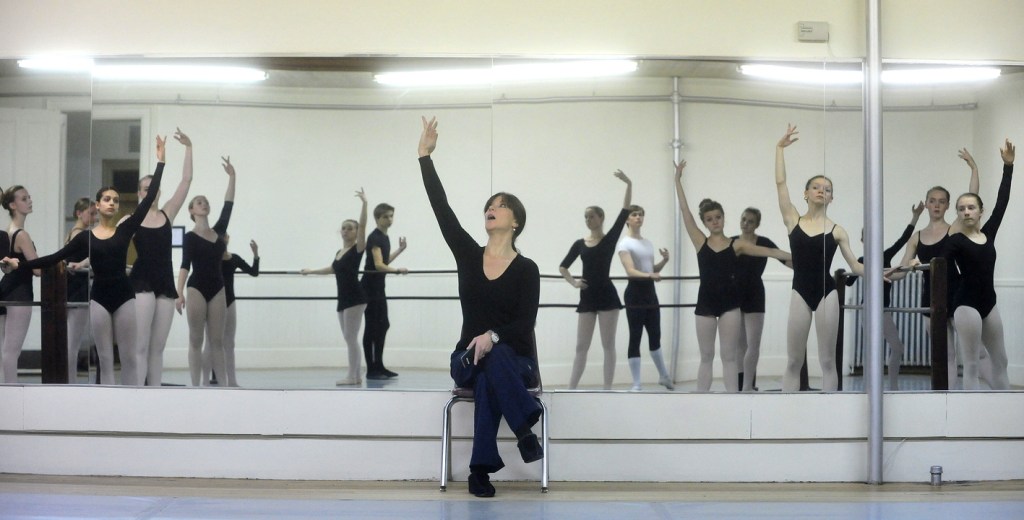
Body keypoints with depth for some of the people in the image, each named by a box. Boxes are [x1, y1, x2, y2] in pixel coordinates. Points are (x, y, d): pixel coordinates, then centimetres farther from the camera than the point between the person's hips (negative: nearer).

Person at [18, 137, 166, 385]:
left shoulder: (125, 229, 3)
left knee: (129, 358, 2)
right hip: (99, 298, 0)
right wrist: (21, 264, 1)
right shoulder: (85, 237, 5)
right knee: (105, 359, 4)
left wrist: (160, 162, -4)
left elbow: (149, 198, -2)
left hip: (124, 296, 0)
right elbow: (56, 257, 6)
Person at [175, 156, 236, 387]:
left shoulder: (219, 231, 10)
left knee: (217, 341, 6)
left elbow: (228, 205, 6)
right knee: (196, 341, 0)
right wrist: (180, 292, -20)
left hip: (217, 289, 4)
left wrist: (232, 176, 2)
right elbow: (185, 265, -10)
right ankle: (195, 387, 2)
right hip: (197, 289, -4)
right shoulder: (190, 237, -3)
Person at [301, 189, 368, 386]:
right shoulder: (339, 252, 17)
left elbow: (363, 224, -18)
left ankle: (352, 376, -6)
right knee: (349, 338, 8)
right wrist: (311, 271, 48)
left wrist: (364, 203, -26)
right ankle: (356, 375, 11)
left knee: (351, 337, -9)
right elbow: (332, 269, 36)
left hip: (355, 297, -8)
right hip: (343, 299, 8)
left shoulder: (358, 248, -5)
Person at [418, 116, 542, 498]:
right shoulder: (468, 254, 4)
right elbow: (441, 208, -3)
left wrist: (494, 336, -33)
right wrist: (425, 156, -5)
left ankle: (481, 469, -33)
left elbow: (525, 322, -13)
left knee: (493, 367, -37)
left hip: (515, 359, -1)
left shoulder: (526, 269, -3)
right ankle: (525, 430, -31)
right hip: (469, 358, 1)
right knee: (488, 367, -36)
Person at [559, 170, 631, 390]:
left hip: (606, 296, -3)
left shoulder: (610, 238, 1)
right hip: (587, 298, 4)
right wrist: (573, 282, 2)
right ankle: (570, 390, 6)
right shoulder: (580, 244, 10)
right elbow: (563, 267, 19)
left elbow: (625, 212, -8)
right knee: (581, 346, 5)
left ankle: (607, 391, 4)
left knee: (608, 345, 1)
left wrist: (629, 185, -16)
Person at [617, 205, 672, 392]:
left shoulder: (648, 243, 14)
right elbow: (631, 271, -21)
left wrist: (664, 261, 2)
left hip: (650, 292, 7)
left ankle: (664, 376, 32)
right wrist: (650, 275, -37)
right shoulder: (624, 243, -8)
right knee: (635, 338, -5)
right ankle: (636, 384, 0)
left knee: (655, 335, 16)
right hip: (635, 293, -7)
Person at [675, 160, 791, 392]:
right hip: (706, 303, 1)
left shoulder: (736, 244, 3)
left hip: (730, 303, 0)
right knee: (706, 357, 7)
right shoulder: (700, 242, 2)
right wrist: (678, 179, -1)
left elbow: (769, 251, -1)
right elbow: (684, 210, 0)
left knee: (729, 356, 3)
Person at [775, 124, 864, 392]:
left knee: (827, 360, 4)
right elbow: (780, 182, 0)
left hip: (827, 293, 0)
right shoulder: (793, 221, 4)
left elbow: (855, 266, 7)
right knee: (794, 361, 2)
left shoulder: (836, 230, 5)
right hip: (800, 293, 0)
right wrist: (780, 147, -1)